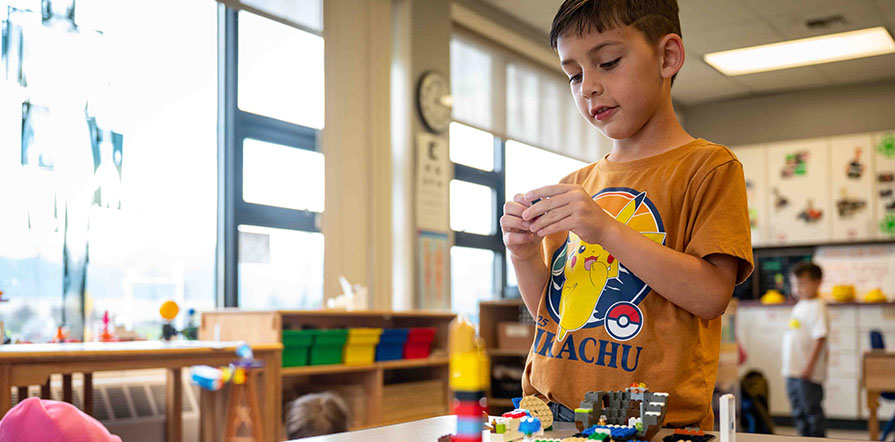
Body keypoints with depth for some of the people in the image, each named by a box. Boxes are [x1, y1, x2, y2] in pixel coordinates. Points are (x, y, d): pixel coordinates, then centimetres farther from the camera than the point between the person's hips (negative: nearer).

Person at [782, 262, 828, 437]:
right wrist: (790, 367, 17)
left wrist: (809, 366, -23)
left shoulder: (816, 307, -13)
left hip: (808, 372, -9)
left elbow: (820, 338, -19)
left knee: (812, 410, 0)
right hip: (793, 370, 9)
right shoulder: (799, 306, 14)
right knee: (799, 412, 15)